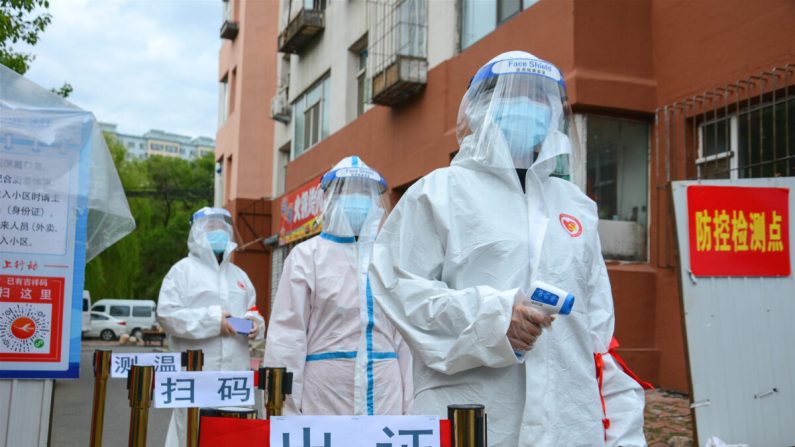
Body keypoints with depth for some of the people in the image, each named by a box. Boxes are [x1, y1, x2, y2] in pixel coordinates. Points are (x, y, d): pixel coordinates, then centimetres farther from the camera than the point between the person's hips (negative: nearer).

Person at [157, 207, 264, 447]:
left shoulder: (239, 274, 22)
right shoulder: (183, 270, 2)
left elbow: (252, 310, 27)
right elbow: (166, 313, -8)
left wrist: (255, 322, 2)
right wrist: (212, 319, -13)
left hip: (236, 373, 6)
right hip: (196, 372, -6)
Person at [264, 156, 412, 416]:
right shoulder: (307, 256, 1)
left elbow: (404, 335, 10)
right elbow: (286, 334, -4)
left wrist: (408, 404, 8)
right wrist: (286, 407, -7)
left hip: (384, 397, 3)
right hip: (324, 398, -3)